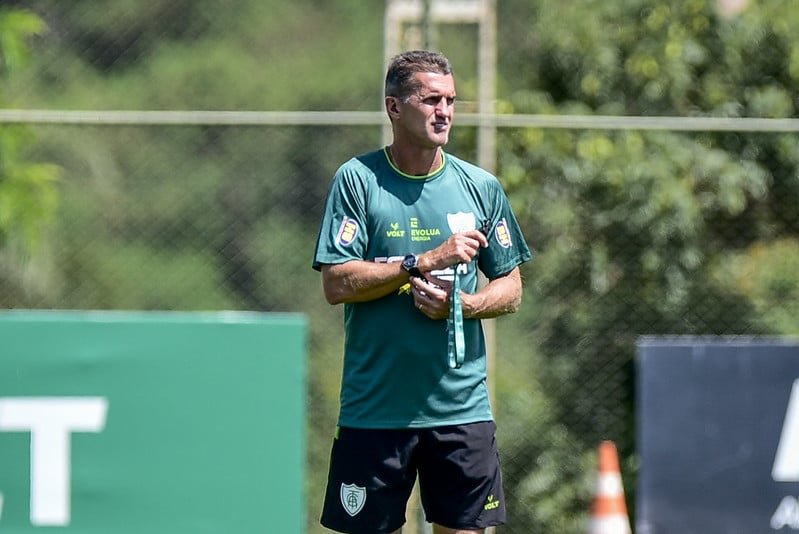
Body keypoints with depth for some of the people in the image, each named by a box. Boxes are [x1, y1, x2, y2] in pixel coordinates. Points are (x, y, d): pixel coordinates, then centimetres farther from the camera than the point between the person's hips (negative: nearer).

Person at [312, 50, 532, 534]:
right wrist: (425, 262, -16)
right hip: (375, 411, -2)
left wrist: (459, 303, -10)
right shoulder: (357, 180, -1)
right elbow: (337, 283, -9)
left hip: (463, 408, 2)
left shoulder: (481, 187, 8)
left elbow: (511, 290, 10)